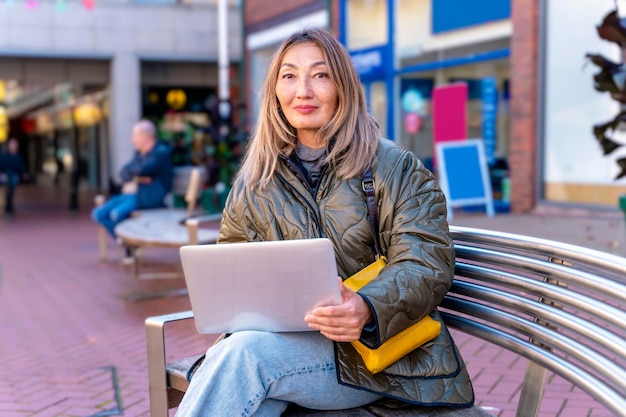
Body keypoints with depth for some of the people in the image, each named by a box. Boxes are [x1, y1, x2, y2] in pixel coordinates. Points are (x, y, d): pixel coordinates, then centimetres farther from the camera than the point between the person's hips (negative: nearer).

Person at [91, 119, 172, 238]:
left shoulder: (161, 152, -10)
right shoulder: (140, 152, 15)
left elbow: (142, 170, -23)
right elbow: (124, 173, 9)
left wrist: (130, 168, 0)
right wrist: (137, 178, -13)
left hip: (149, 198, -9)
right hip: (132, 194, 9)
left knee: (117, 214, -30)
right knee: (98, 214, -7)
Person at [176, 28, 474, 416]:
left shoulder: (395, 169, 1)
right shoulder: (255, 182, 13)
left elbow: (427, 264, -9)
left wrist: (367, 308, -30)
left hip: (377, 347, -3)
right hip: (286, 338, 3)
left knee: (244, 354, -31)